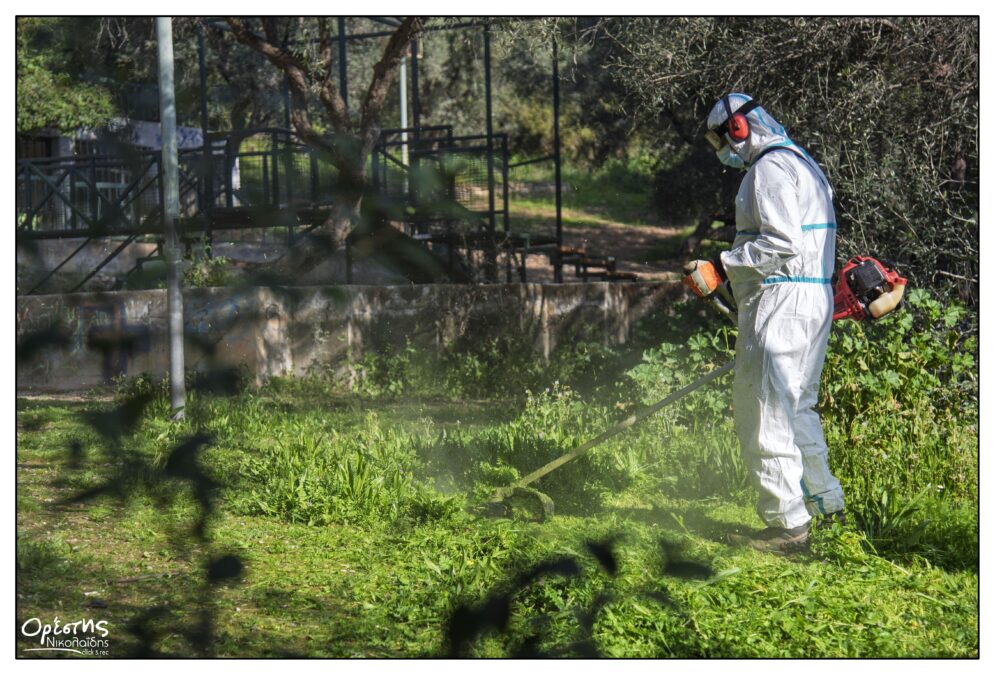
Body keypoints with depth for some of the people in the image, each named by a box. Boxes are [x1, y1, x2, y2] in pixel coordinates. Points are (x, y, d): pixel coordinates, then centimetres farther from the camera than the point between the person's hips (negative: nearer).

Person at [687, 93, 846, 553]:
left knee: (765, 412, -8)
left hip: (781, 303, -11)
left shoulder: (769, 167, -11)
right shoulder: (803, 163, 22)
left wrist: (723, 267, -16)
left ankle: (787, 523, -7)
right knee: (797, 406, 20)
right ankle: (825, 503, 28)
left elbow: (782, 242, -21)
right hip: (813, 300, 11)